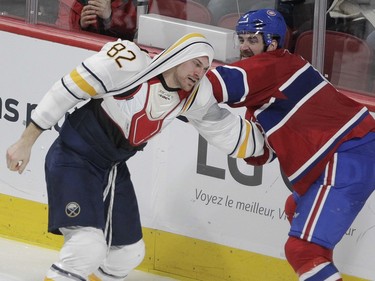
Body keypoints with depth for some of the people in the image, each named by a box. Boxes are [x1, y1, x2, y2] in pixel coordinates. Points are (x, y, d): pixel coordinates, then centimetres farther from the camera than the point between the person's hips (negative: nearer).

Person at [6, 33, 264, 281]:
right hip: (73, 159, -8)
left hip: (114, 169, 8)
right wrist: (26, 141, -18)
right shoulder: (129, 63, -25)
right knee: (88, 248, -24)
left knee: (129, 253, 15)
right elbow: (67, 91, -21)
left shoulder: (193, 96, -6)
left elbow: (226, 129, 6)